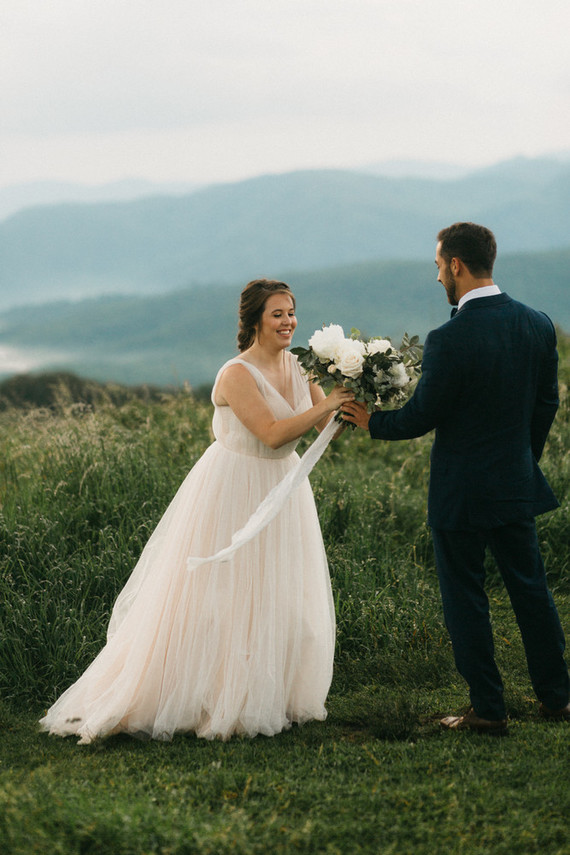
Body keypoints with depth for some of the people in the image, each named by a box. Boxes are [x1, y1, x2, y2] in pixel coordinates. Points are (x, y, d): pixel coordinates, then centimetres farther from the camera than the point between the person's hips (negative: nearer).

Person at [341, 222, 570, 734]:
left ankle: (488, 710, 12)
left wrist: (372, 422, 4)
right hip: (518, 484, 6)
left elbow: (420, 418, -14)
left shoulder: (450, 340, -21)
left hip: (462, 494, -6)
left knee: (466, 600, 6)